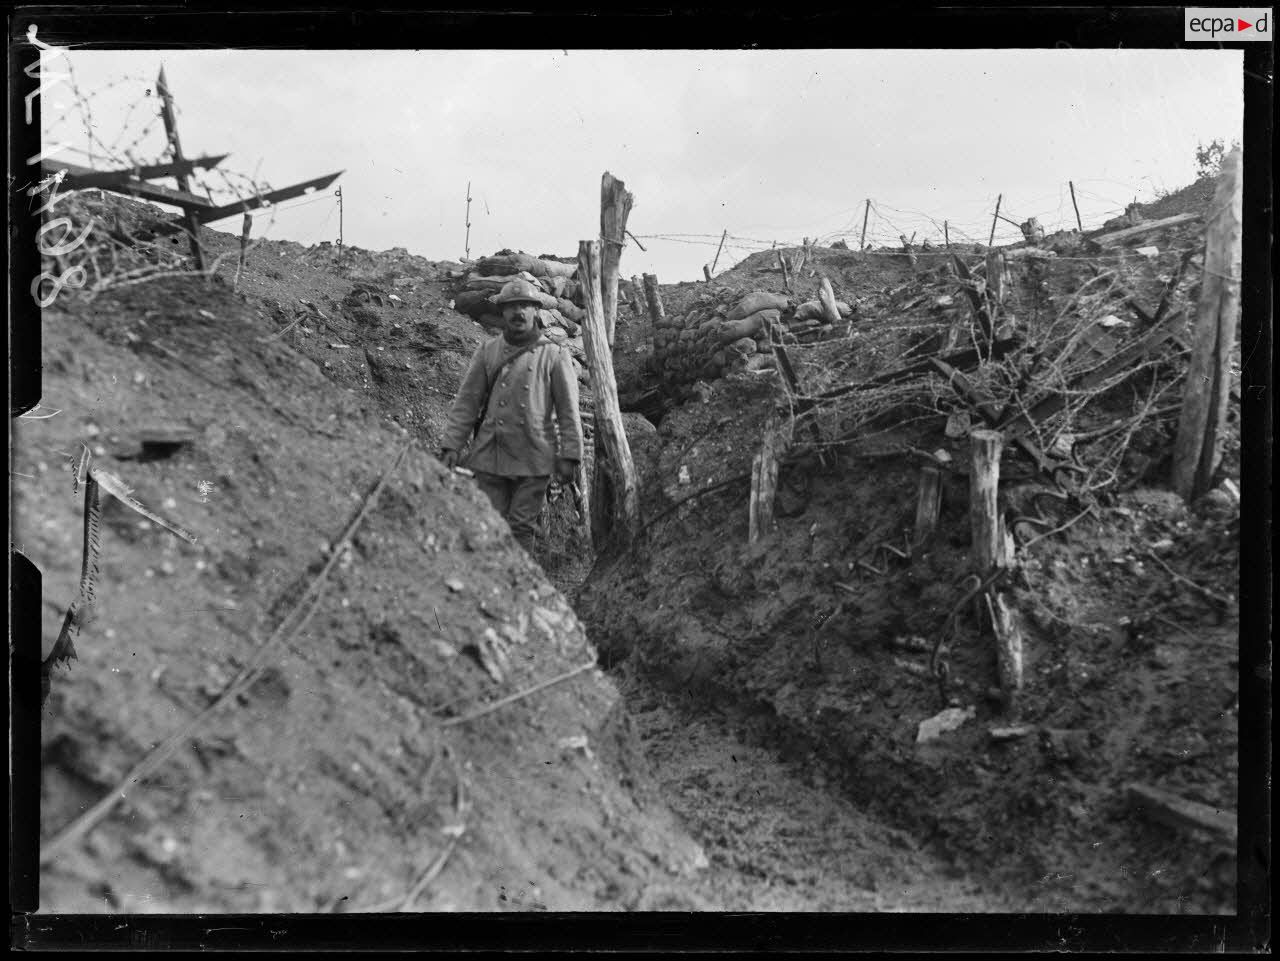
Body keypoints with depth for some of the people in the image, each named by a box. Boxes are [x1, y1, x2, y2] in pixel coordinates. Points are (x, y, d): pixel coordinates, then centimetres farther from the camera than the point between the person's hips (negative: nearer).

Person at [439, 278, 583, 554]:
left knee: (521, 527, 1)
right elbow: (466, 402, 8)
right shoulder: (487, 352, 8)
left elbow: (568, 410, 1)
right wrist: (451, 446, 0)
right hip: (489, 457, 2)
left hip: (533, 460, -2)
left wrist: (569, 456, -6)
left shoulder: (555, 356, 2)